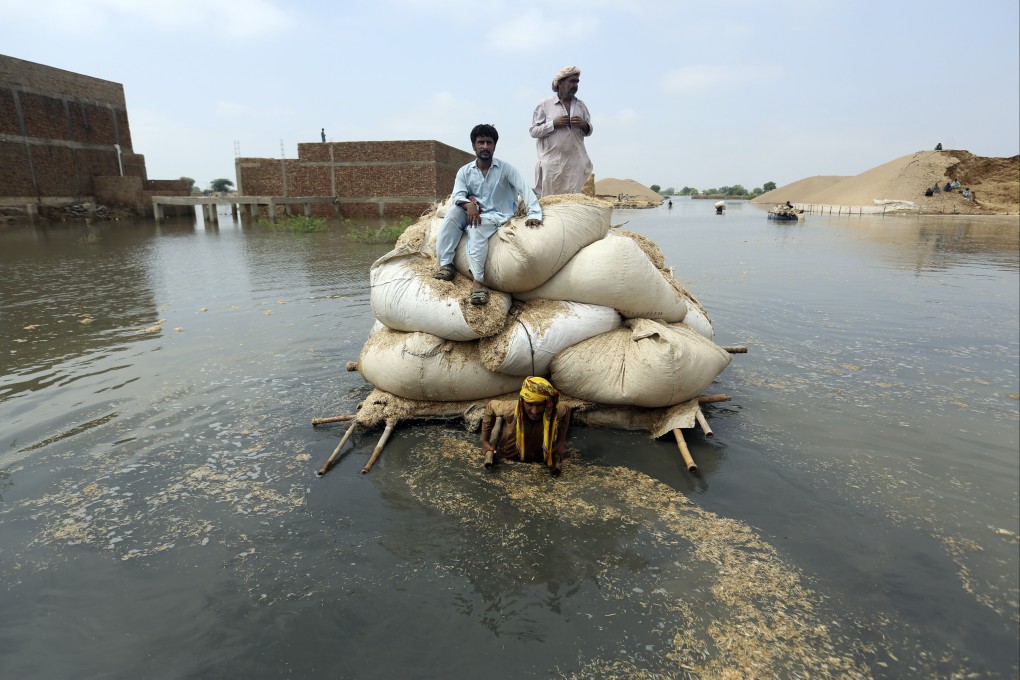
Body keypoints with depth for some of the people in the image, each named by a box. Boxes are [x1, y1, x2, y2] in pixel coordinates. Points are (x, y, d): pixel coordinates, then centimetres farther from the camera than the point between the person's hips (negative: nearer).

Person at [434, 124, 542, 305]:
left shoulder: (505, 168, -4)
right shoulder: (465, 171, 5)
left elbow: (525, 189, -14)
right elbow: (457, 196, -6)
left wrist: (534, 214, -30)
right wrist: (468, 204, -30)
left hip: (497, 216, -4)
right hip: (473, 213, 4)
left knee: (476, 229, -36)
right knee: (453, 212, -26)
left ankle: (477, 281, -41)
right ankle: (445, 264, -26)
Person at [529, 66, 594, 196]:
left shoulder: (581, 105, 15)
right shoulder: (545, 105, 4)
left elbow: (589, 131, 19)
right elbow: (534, 131, 0)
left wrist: (584, 126, -4)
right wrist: (553, 124, -12)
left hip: (575, 162, 3)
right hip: (552, 162, -3)